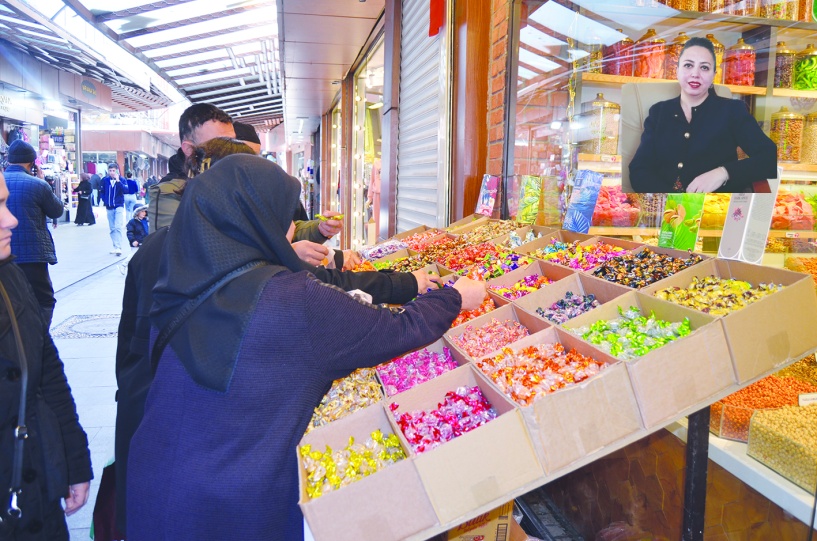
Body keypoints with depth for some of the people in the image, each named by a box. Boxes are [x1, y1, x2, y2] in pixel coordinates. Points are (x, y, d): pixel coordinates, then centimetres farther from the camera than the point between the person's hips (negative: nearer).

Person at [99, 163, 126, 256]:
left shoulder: (121, 180, -4)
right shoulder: (105, 180, 2)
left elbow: (125, 190, -18)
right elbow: (101, 192, 12)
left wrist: (118, 181, -25)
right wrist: (105, 201, 2)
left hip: (119, 207, -4)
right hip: (109, 208, 4)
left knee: (118, 227, -15)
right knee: (112, 229, 9)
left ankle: (118, 247, -17)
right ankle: (115, 247, 18)